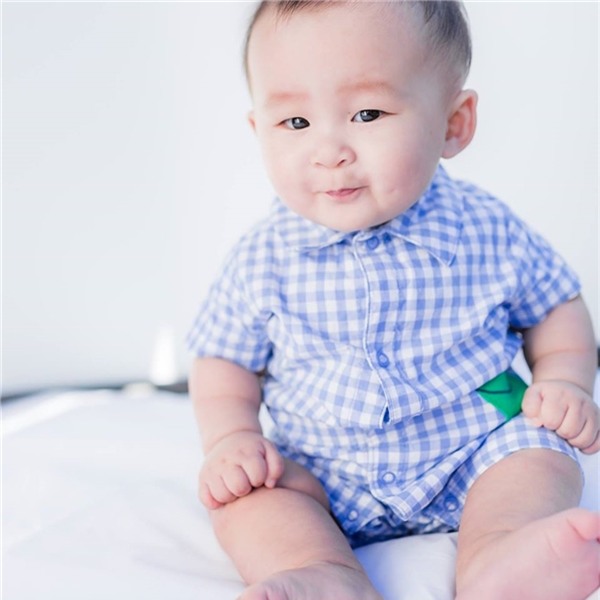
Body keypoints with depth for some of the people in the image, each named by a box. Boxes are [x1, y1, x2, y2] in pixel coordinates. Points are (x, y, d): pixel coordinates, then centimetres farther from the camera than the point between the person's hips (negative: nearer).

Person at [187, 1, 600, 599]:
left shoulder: (485, 230, -8)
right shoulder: (263, 259, -8)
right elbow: (224, 363, 4)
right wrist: (230, 436, -14)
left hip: (473, 456, 0)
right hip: (324, 479, 1)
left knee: (541, 456, -22)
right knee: (241, 490, -20)